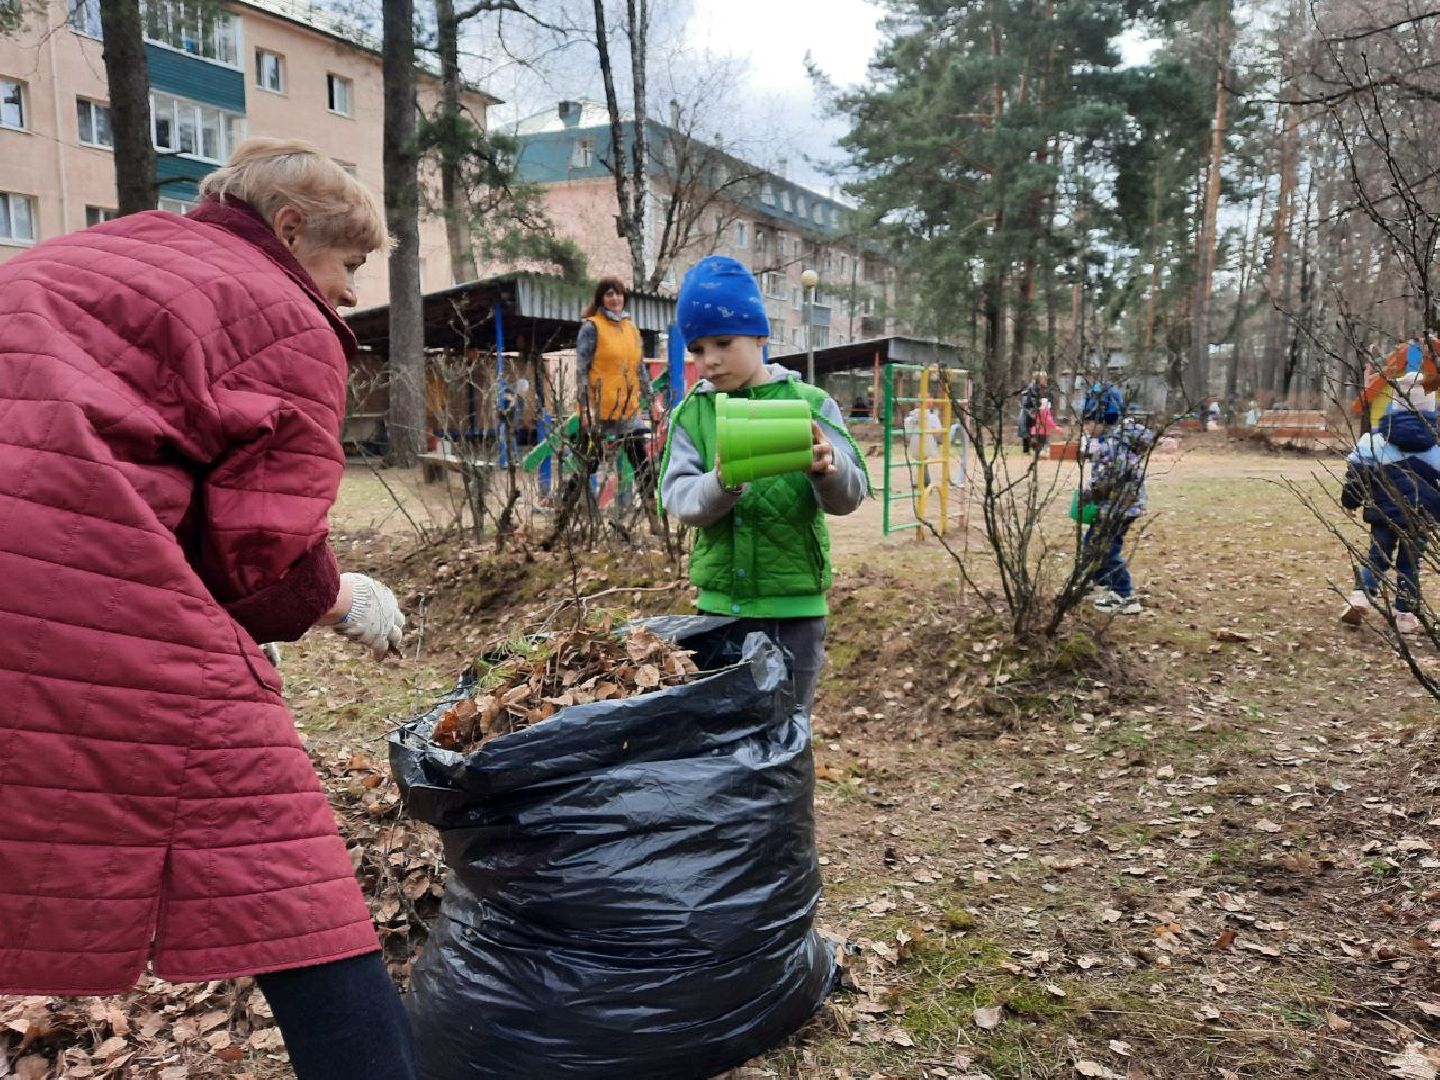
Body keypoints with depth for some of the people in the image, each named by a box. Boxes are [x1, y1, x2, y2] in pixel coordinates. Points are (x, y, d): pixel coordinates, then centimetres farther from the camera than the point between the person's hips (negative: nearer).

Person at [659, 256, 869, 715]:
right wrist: (720, 485, -30)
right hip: (720, 603, 2)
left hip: (795, 602, -2)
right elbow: (678, 496, -8)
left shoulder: (809, 403, -4)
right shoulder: (691, 413, 3)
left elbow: (850, 495, -10)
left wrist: (827, 469, -33)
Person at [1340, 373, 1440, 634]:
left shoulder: (1376, 436, -3)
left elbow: (1356, 469, -1)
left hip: (1384, 510, 0)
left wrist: (1350, 500, 10)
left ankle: (1361, 596, -13)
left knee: (1378, 555, 10)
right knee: (1410, 561, 9)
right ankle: (1405, 614, 10)